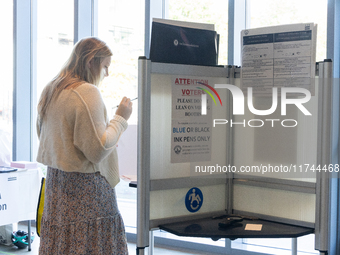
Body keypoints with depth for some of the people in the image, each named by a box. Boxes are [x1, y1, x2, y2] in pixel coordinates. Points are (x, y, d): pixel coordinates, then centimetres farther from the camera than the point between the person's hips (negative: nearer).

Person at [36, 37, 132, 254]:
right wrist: (120, 118, -8)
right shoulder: (87, 93, -16)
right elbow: (98, 149, -19)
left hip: (56, 181, 9)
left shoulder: (50, 91, 11)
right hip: (85, 185, -9)